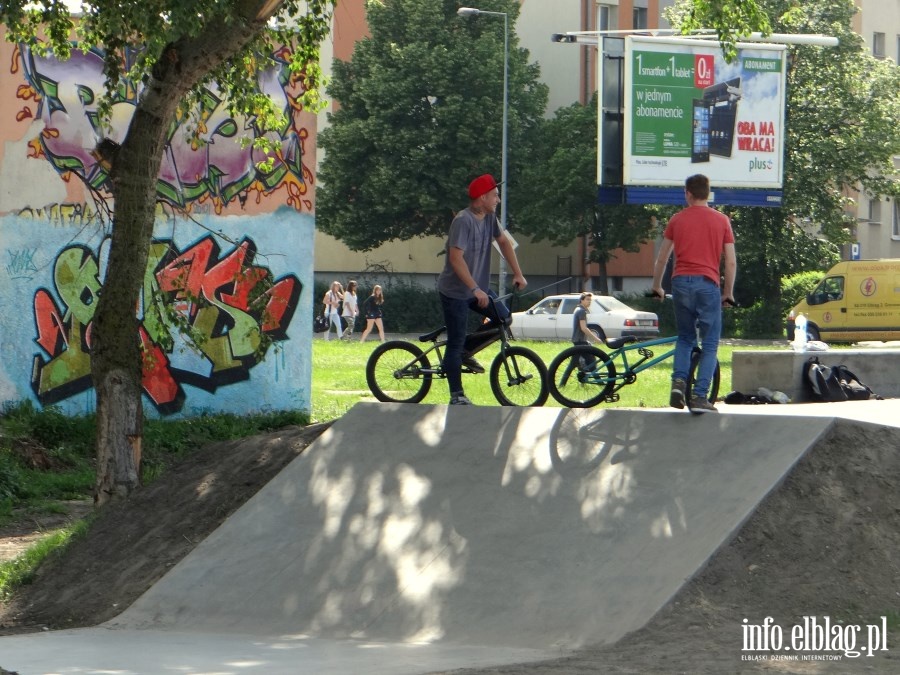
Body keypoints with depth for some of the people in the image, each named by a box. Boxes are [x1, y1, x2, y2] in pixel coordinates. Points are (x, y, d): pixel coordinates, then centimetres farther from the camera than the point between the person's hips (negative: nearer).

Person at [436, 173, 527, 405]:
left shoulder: (489, 217, 1)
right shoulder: (463, 221, -24)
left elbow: (503, 242, 15)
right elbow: (456, 258, -29)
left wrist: (518, 274, 8)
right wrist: (475, 289, -31)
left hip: (477, 287, 8)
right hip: (455, 290, -8)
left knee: (504, 319, -1)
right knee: (455, 342, -2)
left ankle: (466, 352, 15)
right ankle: (457, 396, 5)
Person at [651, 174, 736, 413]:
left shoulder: (677, 220, 9)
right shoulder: (721, 221, 5)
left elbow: (662, 258, 13)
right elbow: (731, 262, 3)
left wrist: (657, 287, 26)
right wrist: (728, 293, 14)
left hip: (681, 283, 2)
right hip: (708, 284, -2)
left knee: (684, 338, 19)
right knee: (710, 344, 4)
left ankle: (678, 381, -3)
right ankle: (699, 396, -6)